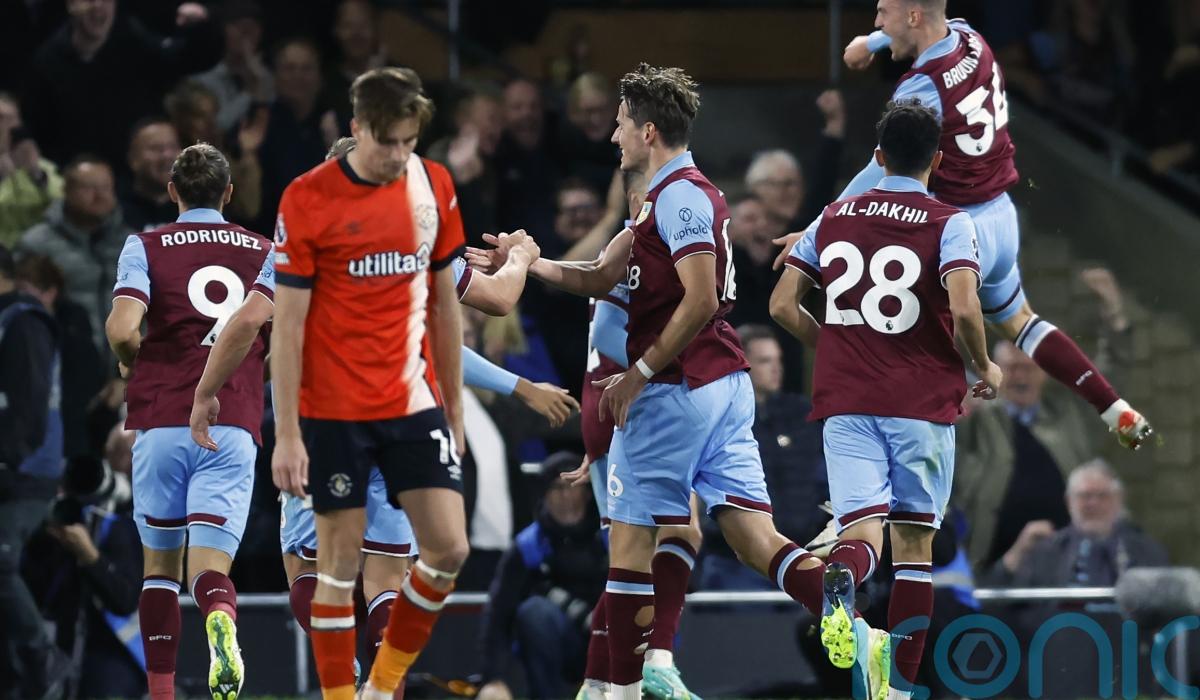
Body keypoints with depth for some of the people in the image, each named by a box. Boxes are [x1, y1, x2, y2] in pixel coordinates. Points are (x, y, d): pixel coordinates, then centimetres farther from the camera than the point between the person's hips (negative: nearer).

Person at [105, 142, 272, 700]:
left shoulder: (147, 247, 4)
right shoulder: (265, 252, 11)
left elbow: (122, 329, -11)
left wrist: (131, 363, 11)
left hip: (162, 423, 0)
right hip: (234, 428, 0)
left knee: (160, 562, 16)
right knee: (210, 567, -6)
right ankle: (221, 622, -41)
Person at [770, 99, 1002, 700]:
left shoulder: (833, 219, 9)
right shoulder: (949, 224, -3)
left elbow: (782, 305, 10)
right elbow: (963, 310, -17)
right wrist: (985, 367, 2)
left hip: (847, 403, 2)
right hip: (924, 403, -2)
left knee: (862, 530, -7)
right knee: (914, 542, 10)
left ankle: (839, 580, -44)